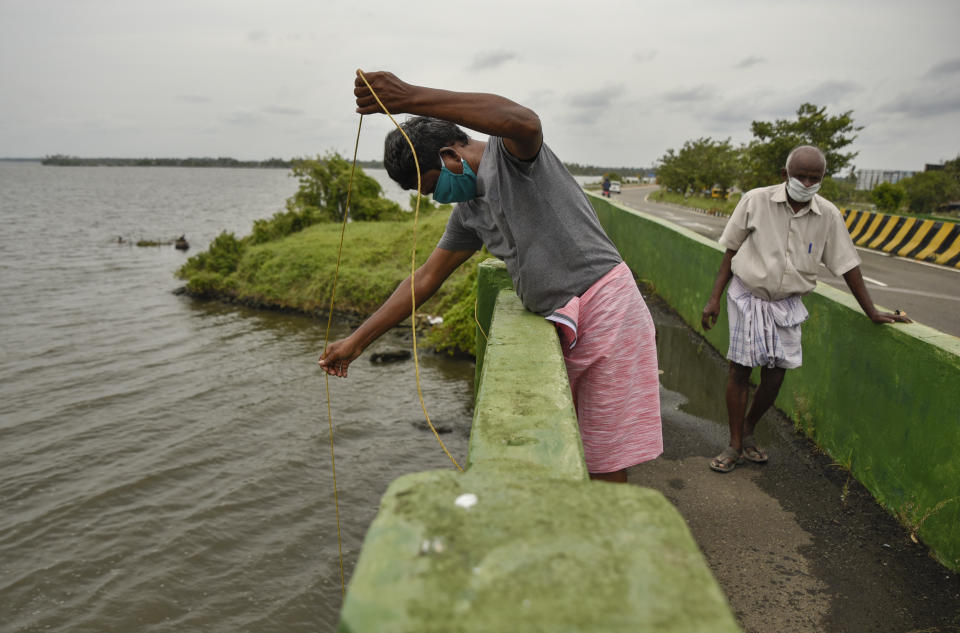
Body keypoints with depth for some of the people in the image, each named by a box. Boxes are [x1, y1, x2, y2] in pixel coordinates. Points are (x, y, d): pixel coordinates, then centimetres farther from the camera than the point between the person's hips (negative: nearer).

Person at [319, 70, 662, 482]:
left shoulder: (509, 152, -7)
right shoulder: (469, 210, 16)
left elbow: (525, 122, -34)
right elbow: (425, 279, 19)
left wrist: (408, 98, -41)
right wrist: (357, 340, 17)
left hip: (605, 306, -8)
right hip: (561, 328, 8)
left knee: (608, 470, -3)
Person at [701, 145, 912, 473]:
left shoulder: (829, 216, -5)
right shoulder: (755, 201, -11)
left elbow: (848, 265, 4)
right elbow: (731, 251, -3)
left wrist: (872, 312, 7)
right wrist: (715, 298, -4)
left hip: (786, 305, 3)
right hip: (747, 298, -2)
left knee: (774, 376, 3)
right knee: (739, 369, -2)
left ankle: (748, 431, 28)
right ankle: (735, 446, 11)